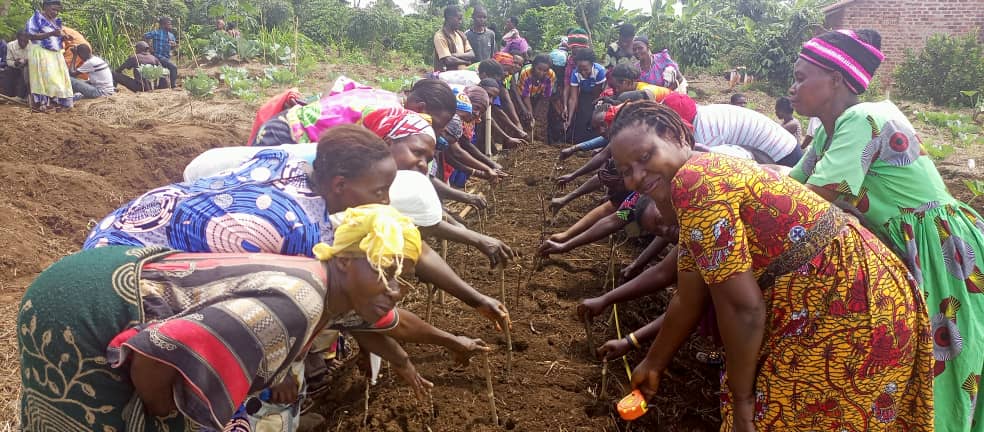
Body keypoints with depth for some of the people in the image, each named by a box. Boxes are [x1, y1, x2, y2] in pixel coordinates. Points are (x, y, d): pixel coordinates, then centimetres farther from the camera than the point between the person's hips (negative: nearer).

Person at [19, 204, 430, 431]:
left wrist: (401, 360, 41)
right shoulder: (292, 306, -32)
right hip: (79, 313, -9)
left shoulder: (333, 288, -2)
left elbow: (388, 317, 23)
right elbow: (151, 361, -37)